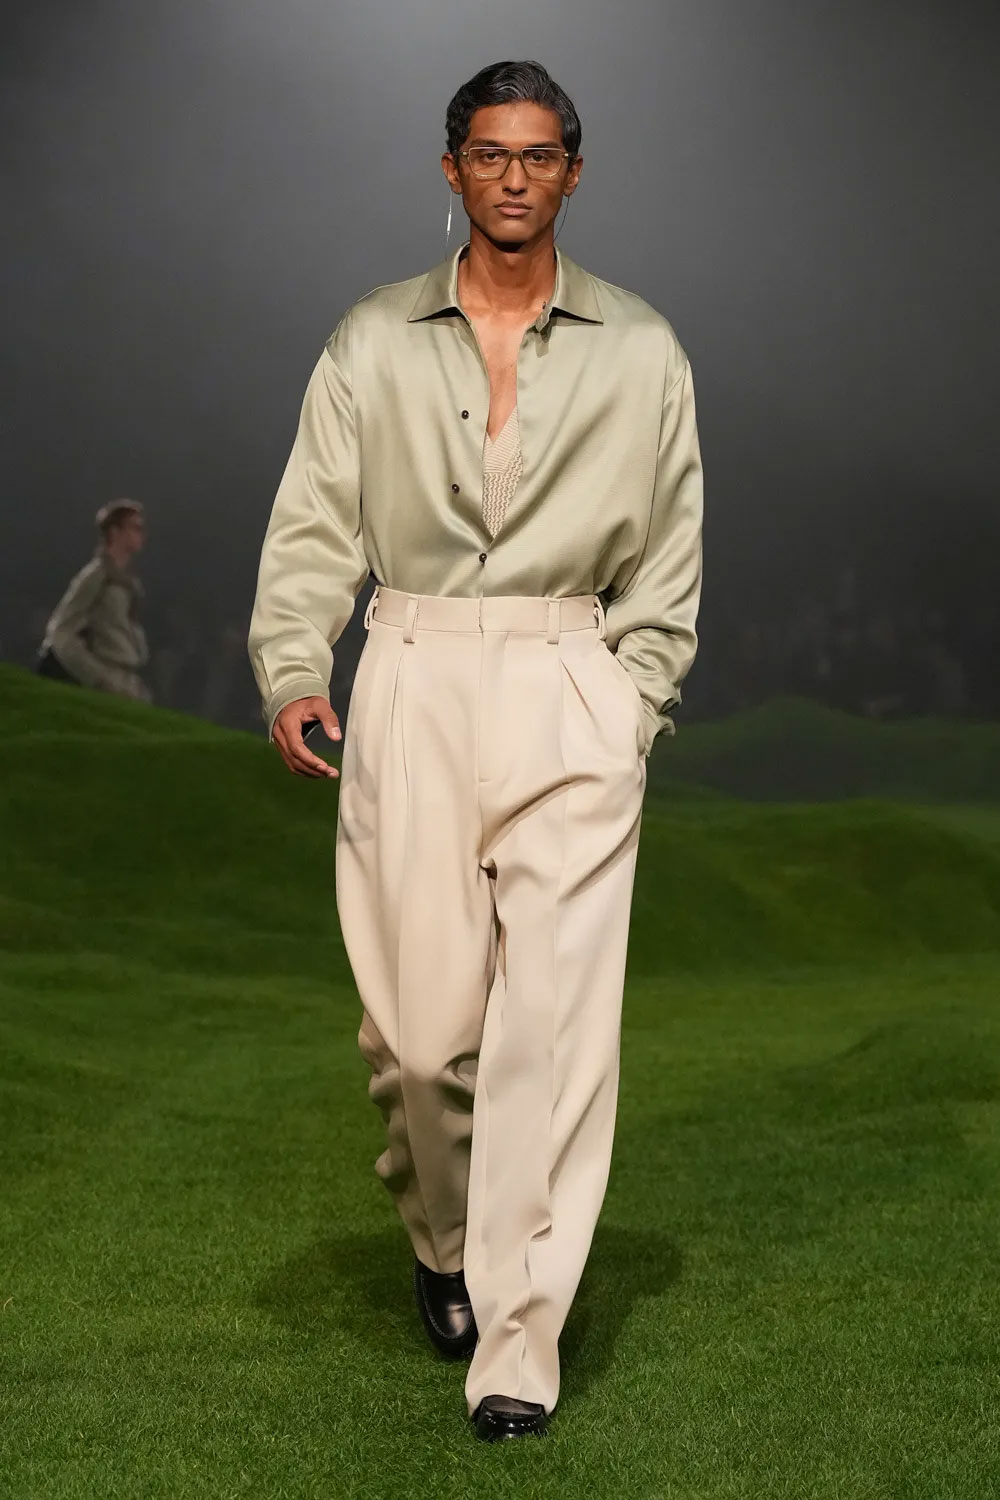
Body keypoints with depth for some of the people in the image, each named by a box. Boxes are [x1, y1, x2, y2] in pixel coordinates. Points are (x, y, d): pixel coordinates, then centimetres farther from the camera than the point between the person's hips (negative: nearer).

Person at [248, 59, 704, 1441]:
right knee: (417, 1013, 1)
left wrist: (637, 702, -1)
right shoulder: (373, 342, 10)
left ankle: (518, 1342, -4)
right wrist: (294, 673, -10)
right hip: (414, 689, 1)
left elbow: (668, 558, 10)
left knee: (555, 1018, -8)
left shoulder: (641, 353, 9)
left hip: (571, 697, -1)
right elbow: (314, 524, 4)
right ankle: (442, 1240, 29)